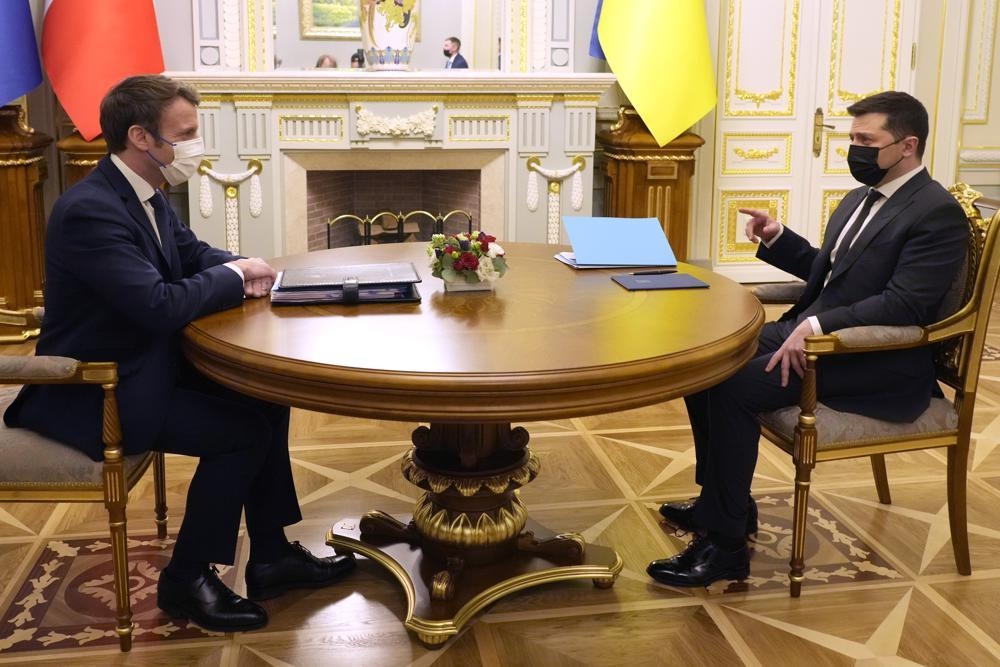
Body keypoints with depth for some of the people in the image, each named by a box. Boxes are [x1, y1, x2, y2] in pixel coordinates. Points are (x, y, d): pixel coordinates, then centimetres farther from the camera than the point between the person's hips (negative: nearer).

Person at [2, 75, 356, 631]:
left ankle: (272, 556, 12)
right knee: (243, 430, -15)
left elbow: (194, 254, 17)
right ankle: (187, 578, 2)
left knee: (267, 398, 2)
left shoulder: (143, 192, 4)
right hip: (93, 393, -10)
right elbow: (161, 306, -33)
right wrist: (233, 275, -16)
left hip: (143, 364, 10)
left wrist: (239, 271, -7)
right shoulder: (90, 210, -26)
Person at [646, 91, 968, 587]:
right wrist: (777, 239, 9)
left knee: (734, 385, -27)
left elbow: (903, 304, -23)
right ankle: (720, 498, 12)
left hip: (876, 362, -10)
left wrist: (817, 326, -30)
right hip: (813, 330, 10)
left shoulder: (937, 213, -12)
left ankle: (725, 543, -16)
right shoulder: (861, 199, 16)